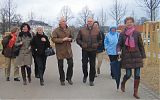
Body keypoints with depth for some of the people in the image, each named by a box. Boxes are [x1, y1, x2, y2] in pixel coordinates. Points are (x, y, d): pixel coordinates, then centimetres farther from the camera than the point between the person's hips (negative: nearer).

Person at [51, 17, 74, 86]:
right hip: (60, 50, -4)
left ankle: (69, 78, 23)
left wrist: (70, 39, -3)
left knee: (71, 64, 5)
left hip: (68, 50, 4)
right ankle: (62, 80, 20)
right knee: (60, 66, 5)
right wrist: (62, 39, -20)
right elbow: (53, 39, -16)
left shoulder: (68, 29, 8)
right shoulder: (56, 30, -8)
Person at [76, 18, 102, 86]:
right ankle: (85, 75, 30)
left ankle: (91, 80, 13)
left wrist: (97, 45, 3)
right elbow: (78, 39, 7)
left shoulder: (97, 31, 5)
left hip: (93, 50, 1)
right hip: (85, 50, 0)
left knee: (92, 66, 3)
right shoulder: (82, 30, 1)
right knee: (84, 64, 2)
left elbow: (100, 40, 15)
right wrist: (82, 44, -3)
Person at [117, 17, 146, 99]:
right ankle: (123, 83, 32)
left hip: (136, 56, 1)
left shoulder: (137, 33, 3)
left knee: (137, 75, -1)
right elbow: (119, 44, 5)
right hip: (126, 56, -1)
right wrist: (118, 51, -16)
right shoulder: (122, 34, 2)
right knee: (128, 74, -2)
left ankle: (135, 92, 12)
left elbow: (141, 46, 7)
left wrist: (143, 56, 5)